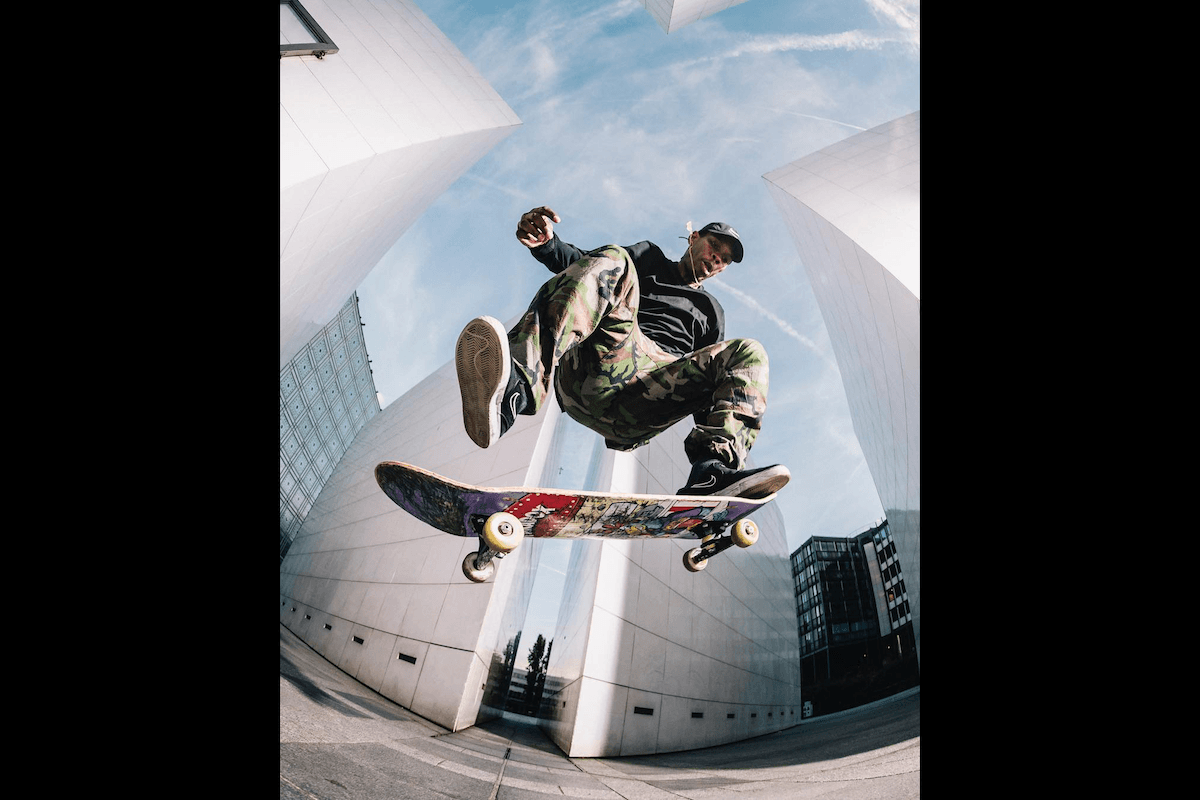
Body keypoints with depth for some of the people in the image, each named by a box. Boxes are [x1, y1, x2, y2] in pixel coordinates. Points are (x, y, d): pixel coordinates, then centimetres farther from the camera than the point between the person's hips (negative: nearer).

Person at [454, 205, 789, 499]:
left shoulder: (711, 312, 37)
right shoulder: (647, 257, 31)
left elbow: (708, 373, 26)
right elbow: (583, 263, 14)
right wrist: (547, 244, -10)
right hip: (595, 365, -1)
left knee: (748, 353, -12)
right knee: (611, 262, -22)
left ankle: (712, 469, -38)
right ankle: (518, 384, -48)